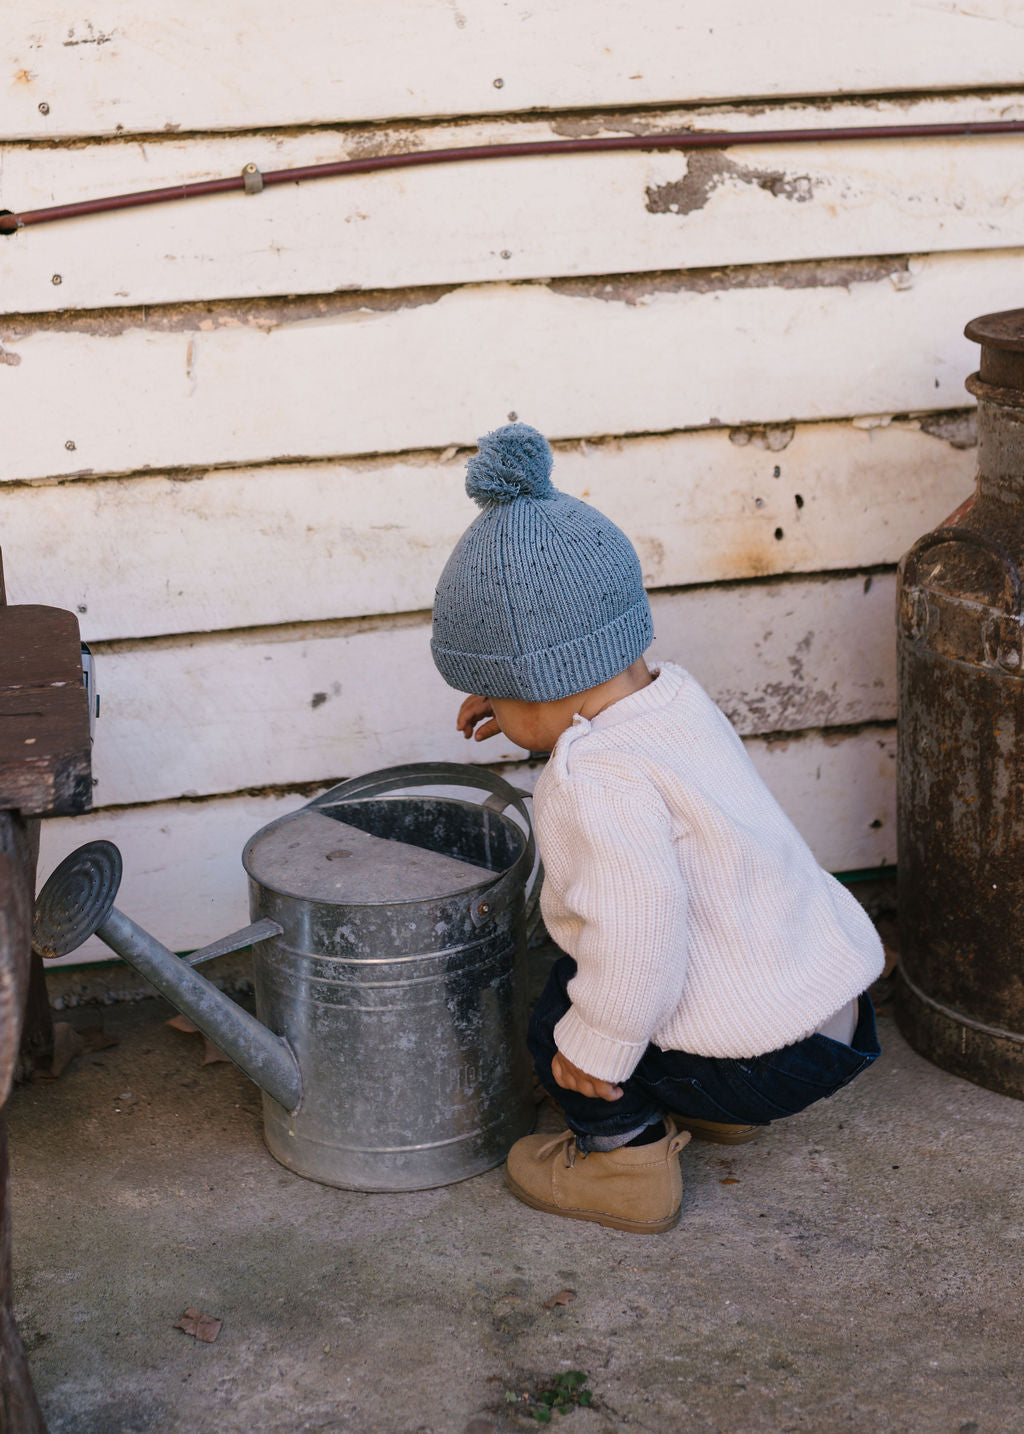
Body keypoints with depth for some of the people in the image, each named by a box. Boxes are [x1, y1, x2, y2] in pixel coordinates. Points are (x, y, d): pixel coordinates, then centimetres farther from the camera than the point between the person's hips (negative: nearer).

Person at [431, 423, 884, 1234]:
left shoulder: (599, 779, -26)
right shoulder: (676, 694, 2)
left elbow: (637, 933, -32)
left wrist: (593, 1047, -19)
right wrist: (530, 710, 25)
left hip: (766, 1061, -9)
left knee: (562, 1012, 3)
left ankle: (626, 1158, 16)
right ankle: (710, 1109, 37)